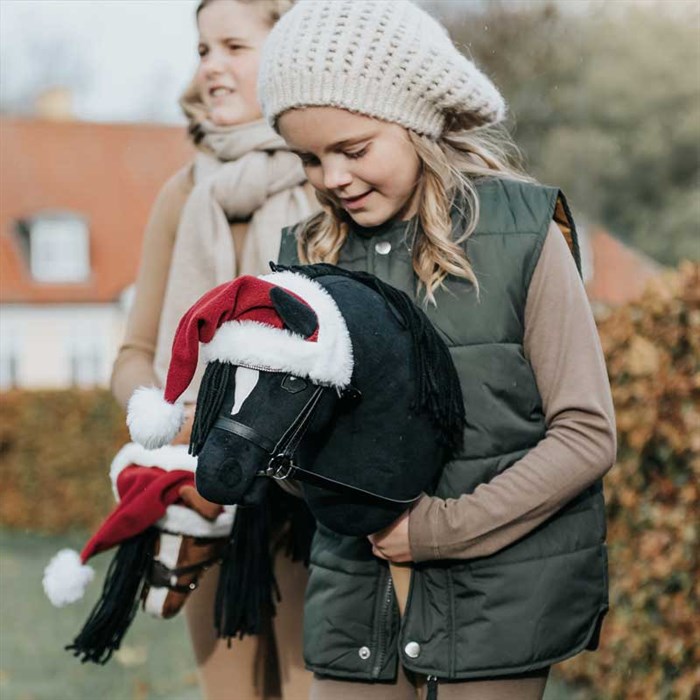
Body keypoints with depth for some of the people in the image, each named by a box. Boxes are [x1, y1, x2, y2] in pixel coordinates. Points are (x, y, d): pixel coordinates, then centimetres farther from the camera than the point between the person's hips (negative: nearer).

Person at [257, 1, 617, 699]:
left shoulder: (519, 232, -6)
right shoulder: (308, 255, 6)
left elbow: (587, 435, -8)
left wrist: (443, 527, -12)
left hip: (496, 594, -3)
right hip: (355, 601, 3)